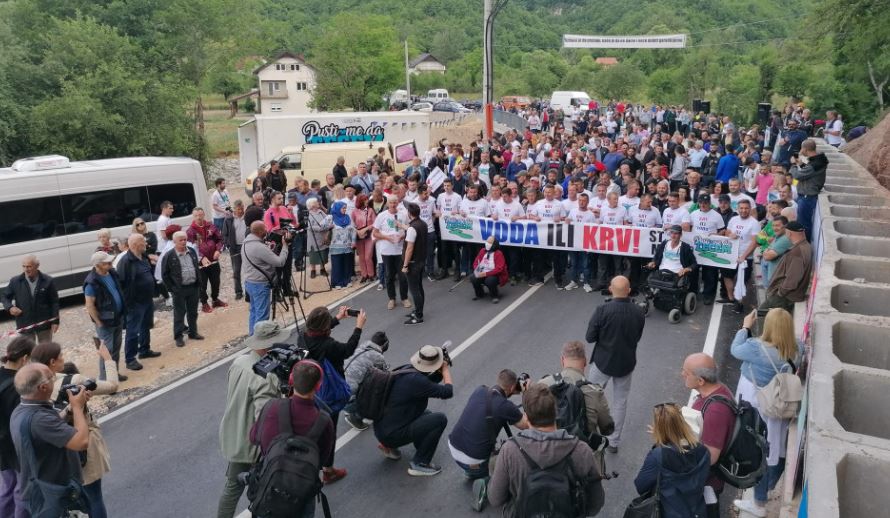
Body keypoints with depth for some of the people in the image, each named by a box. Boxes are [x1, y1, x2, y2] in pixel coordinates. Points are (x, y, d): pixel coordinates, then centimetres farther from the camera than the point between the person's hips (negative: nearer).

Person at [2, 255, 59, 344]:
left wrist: (55, 321, -6)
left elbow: (54, 302, -3)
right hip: (24, 325, 1)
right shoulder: (15, 281, -3)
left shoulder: (48, 281, -6)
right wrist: (10, 307, -11)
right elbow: (5, 297, 12)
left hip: (44, 323, -1)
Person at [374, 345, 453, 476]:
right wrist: (446, 371, -5)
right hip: (392, 434, -9)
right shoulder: (415, 380, -26)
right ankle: (420, 464, -3)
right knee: (440, 419, -12)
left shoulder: (408, 369, 2)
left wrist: (441, 370, 2)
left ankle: (388, 446, 19)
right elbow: (447, 392, -22)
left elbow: (430, 382, 20)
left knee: (427, 415, 27)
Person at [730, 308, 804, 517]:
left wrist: (745, 326, 2)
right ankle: (771, 488, 44)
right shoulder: (798, 348, -11)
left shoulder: (757, 348, -28)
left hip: (757, 408, -6)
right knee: (776, 449, 22)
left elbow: (735, 350, -9)